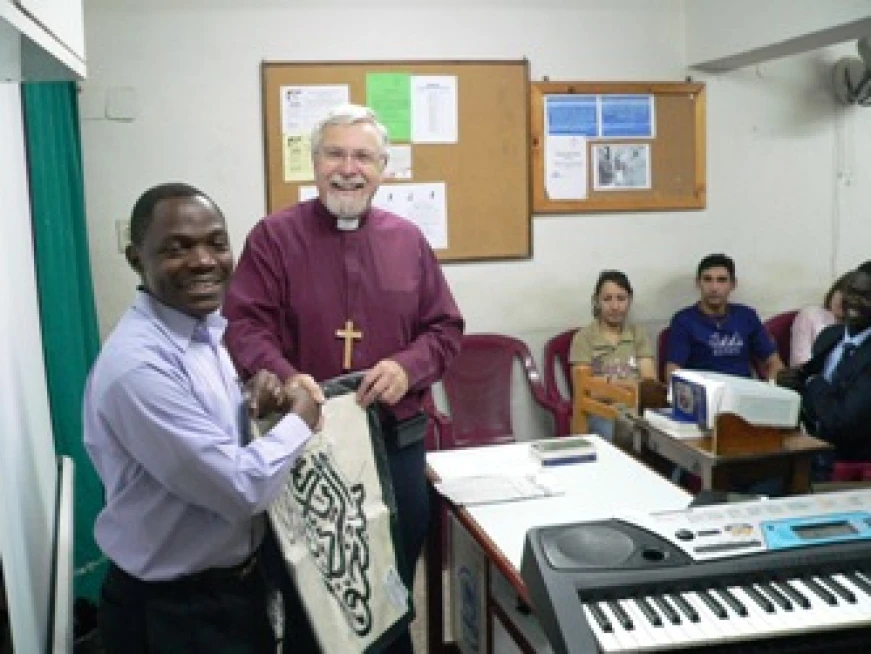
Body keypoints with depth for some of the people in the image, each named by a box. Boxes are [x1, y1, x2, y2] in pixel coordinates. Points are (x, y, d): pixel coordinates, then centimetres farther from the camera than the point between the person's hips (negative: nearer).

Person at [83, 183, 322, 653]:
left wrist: (254, 403, -6)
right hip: (173, 611, -8)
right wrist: (299, 419, -13)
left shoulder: (209, 326, 0)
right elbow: (242, 488, -28)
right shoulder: (137, 366, -28)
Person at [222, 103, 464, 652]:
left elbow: (446, 327, 7)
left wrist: (408, 367, -14)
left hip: (397, 439, 3)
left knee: (396, 584, 20)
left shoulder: (408, 239, 6)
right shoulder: (274, 237, -4)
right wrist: (285, 378, -32)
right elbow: (245, 326, -12)